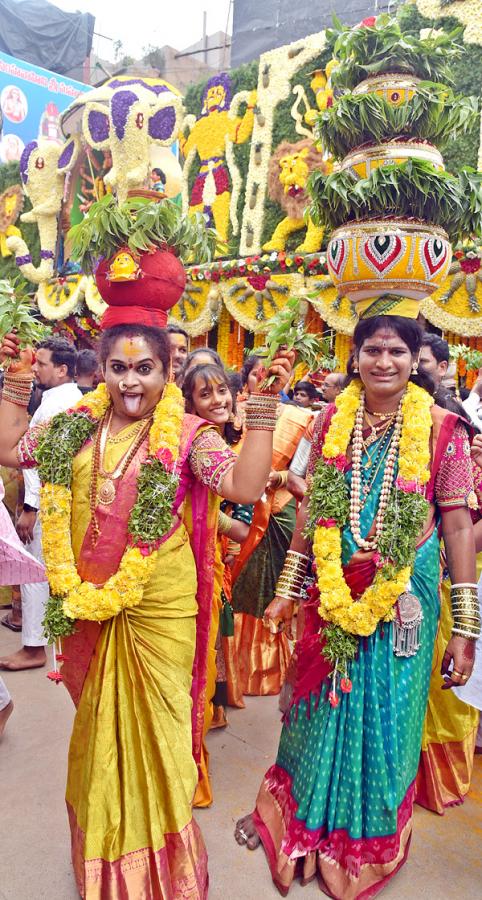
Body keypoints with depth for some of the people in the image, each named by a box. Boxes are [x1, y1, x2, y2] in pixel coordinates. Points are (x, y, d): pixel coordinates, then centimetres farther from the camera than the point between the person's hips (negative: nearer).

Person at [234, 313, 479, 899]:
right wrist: (287, 588, 7)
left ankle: (366, 842, 43)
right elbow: (310, 507, 5)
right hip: (330, 593, 2)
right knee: (318, 709, 18)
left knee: (384, 718, 14)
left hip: (403, 601, -2)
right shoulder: (332, 421, 0)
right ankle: (297, 815, 46)